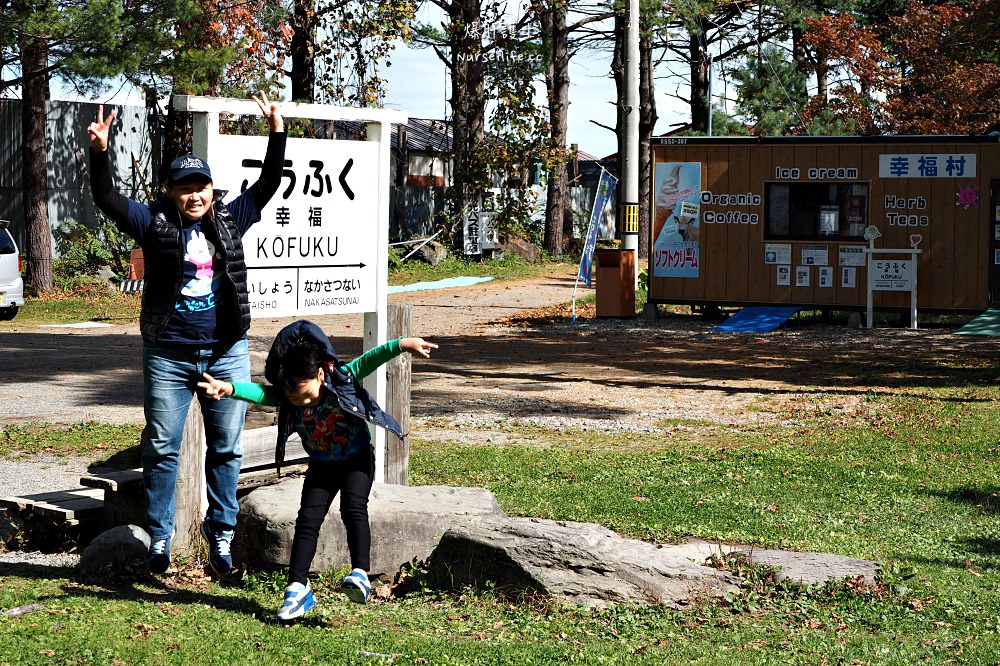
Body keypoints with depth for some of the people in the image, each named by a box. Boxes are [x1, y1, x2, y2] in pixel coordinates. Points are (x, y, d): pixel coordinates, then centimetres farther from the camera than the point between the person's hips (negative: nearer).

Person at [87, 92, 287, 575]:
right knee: (162, 448, 4)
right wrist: (99, 152, -21)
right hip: (168, 355, -2)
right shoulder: (155, 225, -1)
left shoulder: (230, 220, 6)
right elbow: (107, 199, -7)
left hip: (226, 354, 2)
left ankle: (220, 532, 18)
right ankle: (160, 535, 14)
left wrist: (277, 133, 2)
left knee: (226, 447, 7)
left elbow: (267, 185, 9)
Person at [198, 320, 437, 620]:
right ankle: (297, 588, -5)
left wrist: (402, 345, -47)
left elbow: (370, 360, -32)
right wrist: (229, 388, -51)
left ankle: (360, 573, -30)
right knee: (308, 519, -6)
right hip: (321, 466, 3)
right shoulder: (284, 396, -17)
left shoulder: (342, 379, -24)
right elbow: (258, 392, -32)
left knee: (353, 507, -24)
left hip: (357, 459, -3)